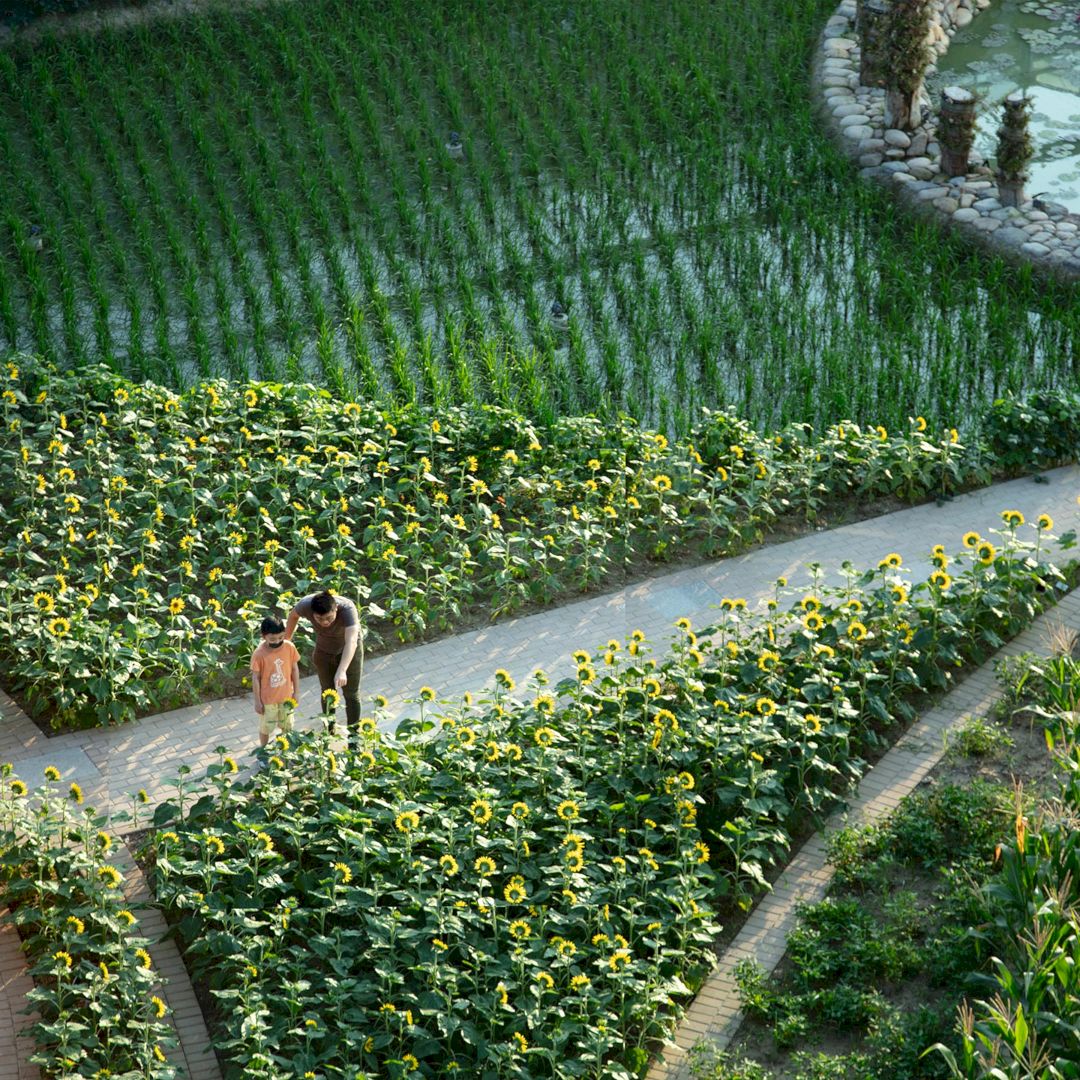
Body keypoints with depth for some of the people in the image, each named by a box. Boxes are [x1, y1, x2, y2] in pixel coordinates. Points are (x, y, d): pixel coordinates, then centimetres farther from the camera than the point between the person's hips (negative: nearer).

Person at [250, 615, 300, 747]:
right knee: (265, 727, 15)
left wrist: (296, 692, 2)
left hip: (286, 696, 3)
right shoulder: (259, 654, -23)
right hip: (267, 699, -3)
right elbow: (255, 678, -13)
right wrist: (257, 701, -9)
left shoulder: (290, 647, -14)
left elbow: (295, 669, -2)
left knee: (287, 726, 20)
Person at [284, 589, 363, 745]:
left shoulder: (347, 609, -42)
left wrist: (342, 671, -67)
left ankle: (354, 733, 26)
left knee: (351, 694, 8)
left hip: (350, 652, -3)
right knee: (327, 692, 18)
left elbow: (351, 642, -55)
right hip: (323, 652, 3)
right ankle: (329, 730, 37)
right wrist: (286, 640, 3)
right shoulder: (306, 605, -32)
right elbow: (293, 615, -7)